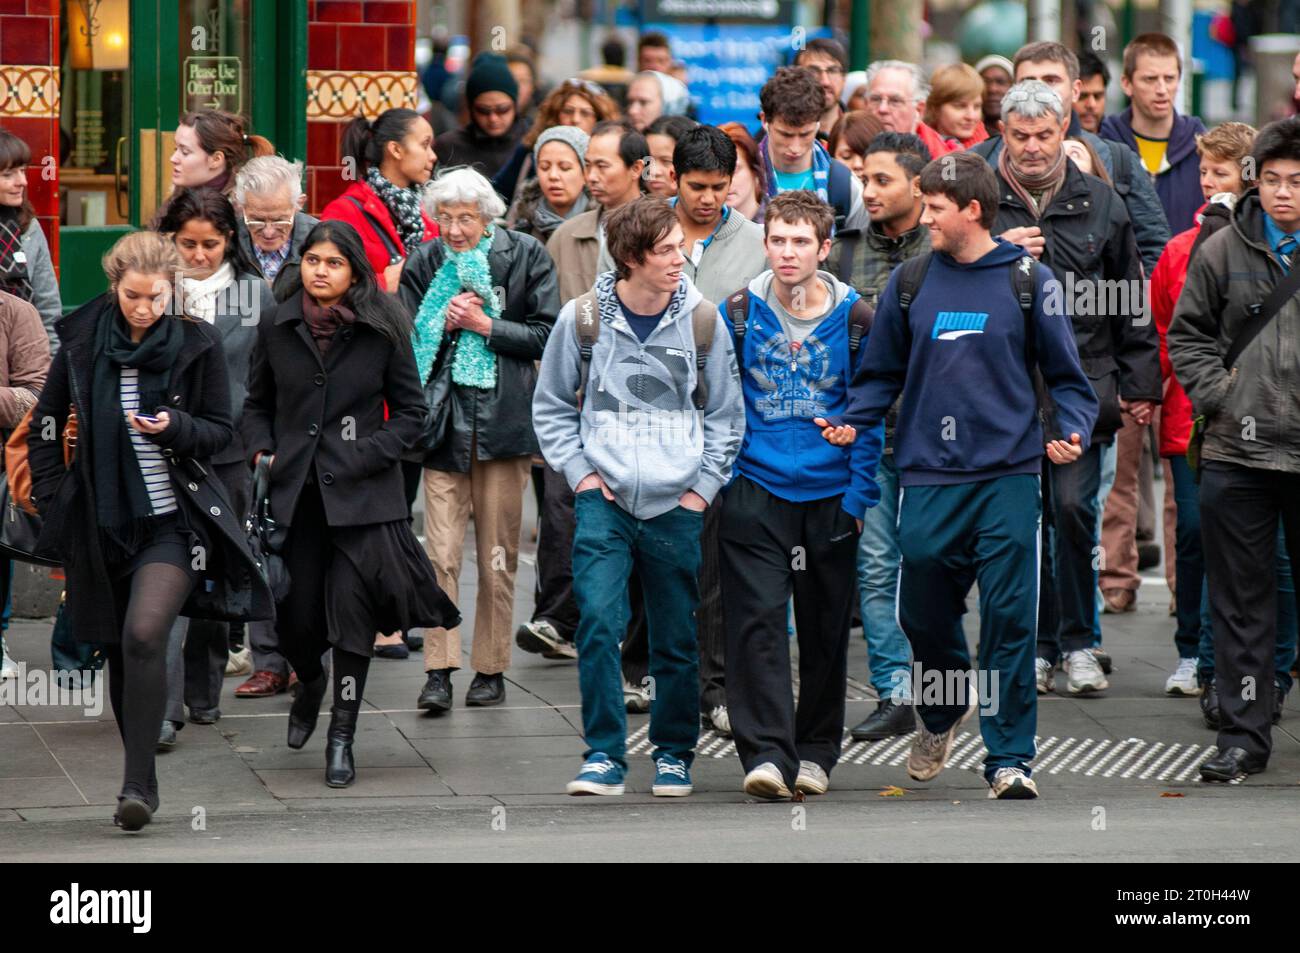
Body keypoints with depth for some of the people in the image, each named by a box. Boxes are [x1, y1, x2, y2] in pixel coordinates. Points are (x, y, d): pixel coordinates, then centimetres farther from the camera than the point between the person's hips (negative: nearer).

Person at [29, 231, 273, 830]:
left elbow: (220, 431, 3)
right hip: (102, 521, 3)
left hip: (174, 519, -3)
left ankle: (137, 783, -19)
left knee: (144, 635, -22)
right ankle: (141, 780, 25)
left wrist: (173, 427, -18)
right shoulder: (83, 342, 2)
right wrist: (51, 502, 5)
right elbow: (47, 423, 12)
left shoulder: (197, 344, -2)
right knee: (119, 651, 10)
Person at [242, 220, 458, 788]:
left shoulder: (383, 330, -1)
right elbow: (257, 404, 19)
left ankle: (341, 736, 1)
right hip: (295, 491, 2)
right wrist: (262, 452, 1)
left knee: (351, 608, -10)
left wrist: (368, 458, -8)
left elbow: (411, 411, 4)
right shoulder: (277, 327, 7)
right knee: (295, 617, 3)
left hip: (362, 494, -2)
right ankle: (309, 683, 38)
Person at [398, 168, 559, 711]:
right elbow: (405, 339, 8)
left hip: (504, 418, -1)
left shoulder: (525, 257, 1)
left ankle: (491, 669, 14)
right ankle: (439, 670, -6)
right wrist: (445, 323, -9)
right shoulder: (425, 265, 7)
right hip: (445, 420, 1)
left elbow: (546, 335, -2)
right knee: (441, 552, -7)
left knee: (498, 554, 5)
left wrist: (484, 325, -10)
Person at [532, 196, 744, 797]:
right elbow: (552, 407, 10)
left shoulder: (703, 321, 1)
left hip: (677, 505, 1)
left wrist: (703, 486, 1)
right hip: (604, 500, -1)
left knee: (676, 642, 5)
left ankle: (674, 754, 21)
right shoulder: (584, 318, -1)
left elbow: (725, 415, 10)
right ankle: (604, 754, -7)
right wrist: (580, 472, 0)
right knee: (599, 624, -14)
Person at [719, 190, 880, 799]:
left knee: (825, 629, 9)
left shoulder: (855, 319, 0)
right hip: (755, 492, -1)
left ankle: (815, 751, 23)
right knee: (757, 620, -13)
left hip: (831, 495, 1)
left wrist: (860, 495, -2)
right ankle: (766, 753, -17)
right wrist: (722, 478, 3)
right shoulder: (738, 314, 0)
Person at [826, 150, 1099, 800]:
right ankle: (942, 710, 38)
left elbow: (1065, 375, 8)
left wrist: (1069, 430, -9)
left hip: (1009, 477, -2)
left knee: (1009, 618, -5)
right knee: (922, 615, 8)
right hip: (928, 478, 2)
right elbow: (881, 373, 15)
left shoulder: (1027, 280, 3)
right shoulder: (909, 282, 7)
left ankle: (1009, 757, 2)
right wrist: (851, 422, -2)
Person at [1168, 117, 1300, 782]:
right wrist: (1217, 395, -3)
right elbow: (1187, 334, 11)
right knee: (1241, 602, 5)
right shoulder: (1224, 251, 5)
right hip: (1237, 454, 1)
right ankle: (1244, 736, 10)